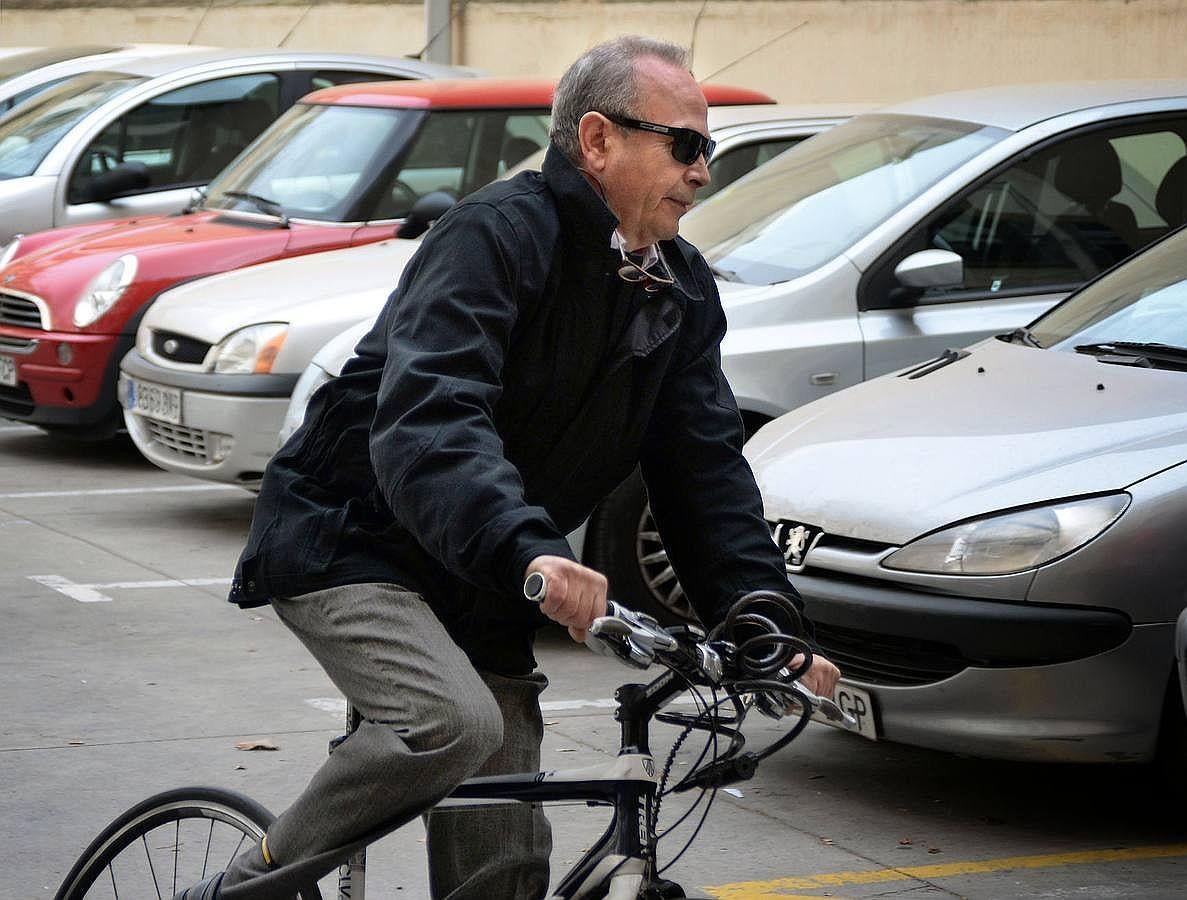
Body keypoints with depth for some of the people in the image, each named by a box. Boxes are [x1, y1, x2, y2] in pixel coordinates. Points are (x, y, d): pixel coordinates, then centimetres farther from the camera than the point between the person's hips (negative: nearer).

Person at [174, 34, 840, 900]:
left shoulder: (681, 292, 5)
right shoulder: (496, 236, -20)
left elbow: (707, 467, 3)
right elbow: (427, 421, -35)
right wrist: (530, 552, -50)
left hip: (480, 590, 8)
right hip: (349, 542, -8)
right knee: (456, 722, -33)